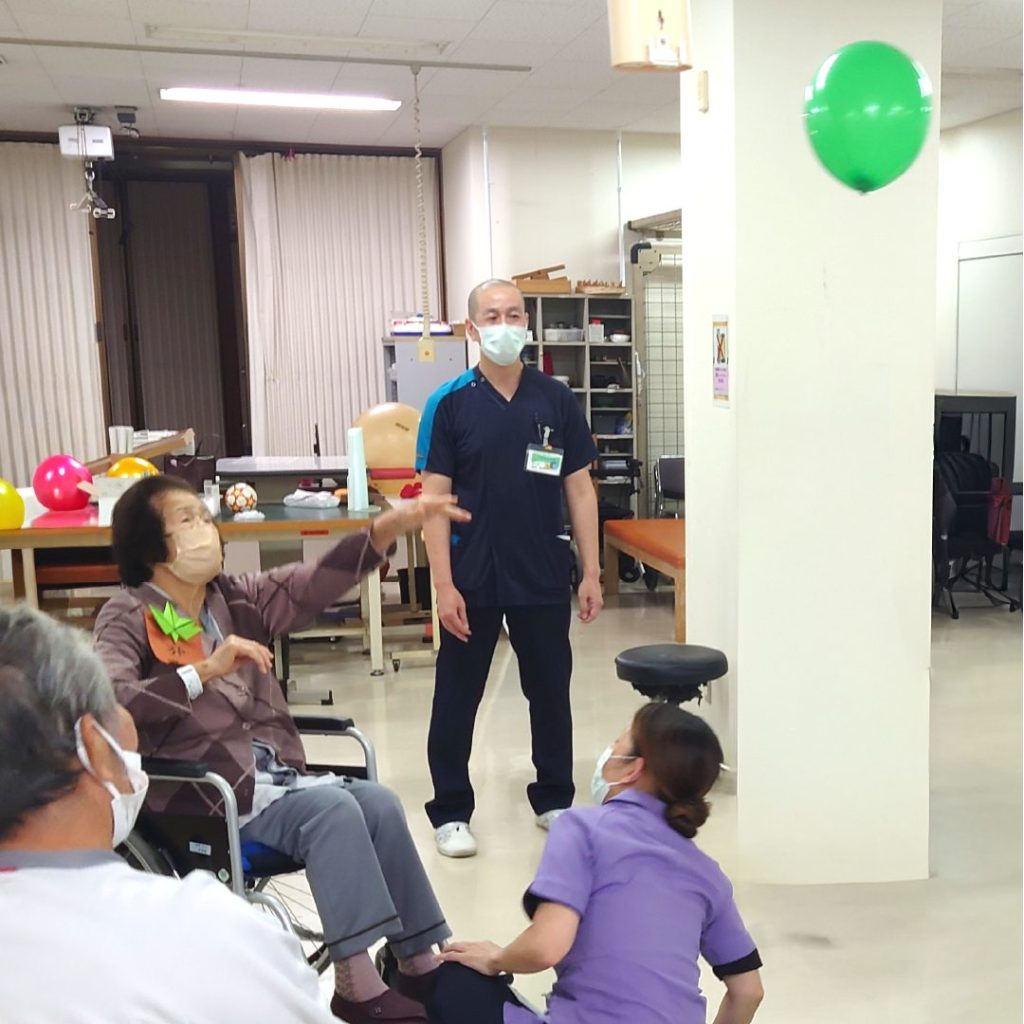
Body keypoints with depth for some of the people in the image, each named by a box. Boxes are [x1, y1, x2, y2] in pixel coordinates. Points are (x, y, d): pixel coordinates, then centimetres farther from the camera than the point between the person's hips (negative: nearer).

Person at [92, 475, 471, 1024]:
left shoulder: (234, 599, 10)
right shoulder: (128, 617, -7)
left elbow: (310, 584, -2)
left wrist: (385, 529, -15)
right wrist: (204, 672, -33)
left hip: (274, 778, 6)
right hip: (204, 798, -6)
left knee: (378, 801, -14)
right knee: (333, 807, -25)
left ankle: (420, 965, -2)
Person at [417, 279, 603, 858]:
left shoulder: (557, 399, 1)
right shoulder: (450, 404, -5)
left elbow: (580, 489, 3)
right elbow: (434, 499, -6)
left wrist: (592, 573, -1)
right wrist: (444, 585, -13)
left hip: (544, 578, 2)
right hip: (472, 581, -2)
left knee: (550, 690, 13)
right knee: (457, 697, 7)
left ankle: (555, 799, 31)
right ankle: (451, 812, 23)